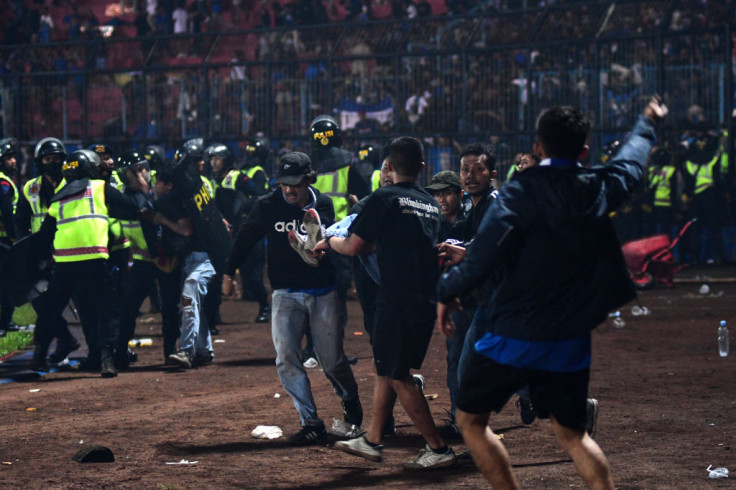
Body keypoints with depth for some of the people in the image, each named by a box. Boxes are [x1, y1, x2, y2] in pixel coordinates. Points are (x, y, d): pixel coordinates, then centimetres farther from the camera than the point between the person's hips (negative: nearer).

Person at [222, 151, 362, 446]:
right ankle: (311, 423, -9)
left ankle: (350, 400, 36)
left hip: (323, 293, 0)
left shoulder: (324, 206, -4)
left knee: (332, 360, 5)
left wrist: (318, 230, -15)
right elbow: (246, 237, 9)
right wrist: (229, 272, 13)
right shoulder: (268, 206, -6)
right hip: (285, 294, 1)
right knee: (286, 359, -13)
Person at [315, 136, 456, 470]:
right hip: (425, 301, 8)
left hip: (398, 301, -8)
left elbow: (353, 247, -9)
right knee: (385, 367, 18)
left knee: (397, 376, -2)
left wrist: (329, 241, 11)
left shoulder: (385, 199, -10)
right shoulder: (430, 203, 13)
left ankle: (438, 449, -2)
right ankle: (372, 440, 24)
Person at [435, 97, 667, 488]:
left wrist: (446, 293, -4)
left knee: (471, 420, 10)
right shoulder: (600, 189, 2)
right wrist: (647, 123, 44)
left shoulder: (523, 191, -13)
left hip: (514, 336, -5)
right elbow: (633, 161, 25)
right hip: (571, 339, 5)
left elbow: (484, 256, -19)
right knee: (571, 433, 16)